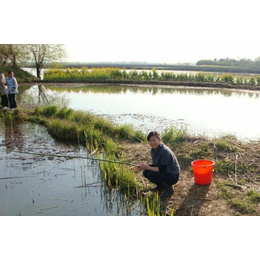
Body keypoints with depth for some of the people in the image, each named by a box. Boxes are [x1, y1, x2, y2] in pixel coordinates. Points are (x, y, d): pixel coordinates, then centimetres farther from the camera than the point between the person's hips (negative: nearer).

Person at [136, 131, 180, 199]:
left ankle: (168, 188, -4)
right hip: (165, 171, 8)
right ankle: (161, 186, 14)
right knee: (145, 172, -8)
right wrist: (145, 166, -14)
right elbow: (155, 165, 4)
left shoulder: (165, 151, -28)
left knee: (151, 175, -25)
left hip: (172, 176, -8)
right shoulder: (153, 150, -2)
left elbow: (162, 169, -27)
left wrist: (147, 167, -27)